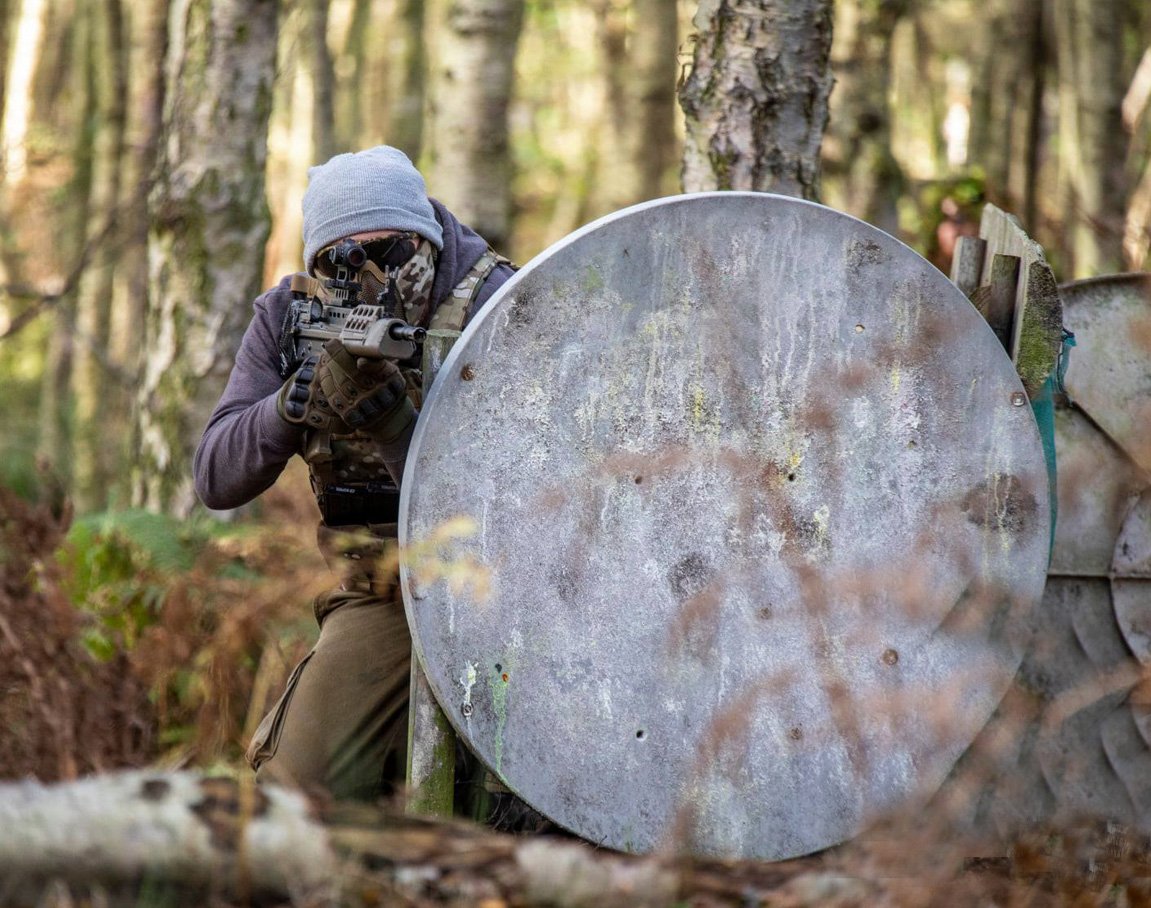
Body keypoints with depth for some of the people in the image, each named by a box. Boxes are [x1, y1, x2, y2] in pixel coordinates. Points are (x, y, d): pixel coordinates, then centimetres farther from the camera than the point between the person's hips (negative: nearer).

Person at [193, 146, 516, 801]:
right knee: (300, 782, -6)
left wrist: (389, 415, -40)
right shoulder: (289, 317, -1)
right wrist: (290, 406, -25)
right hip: (378, 595, 5)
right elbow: (217, 481, -6)